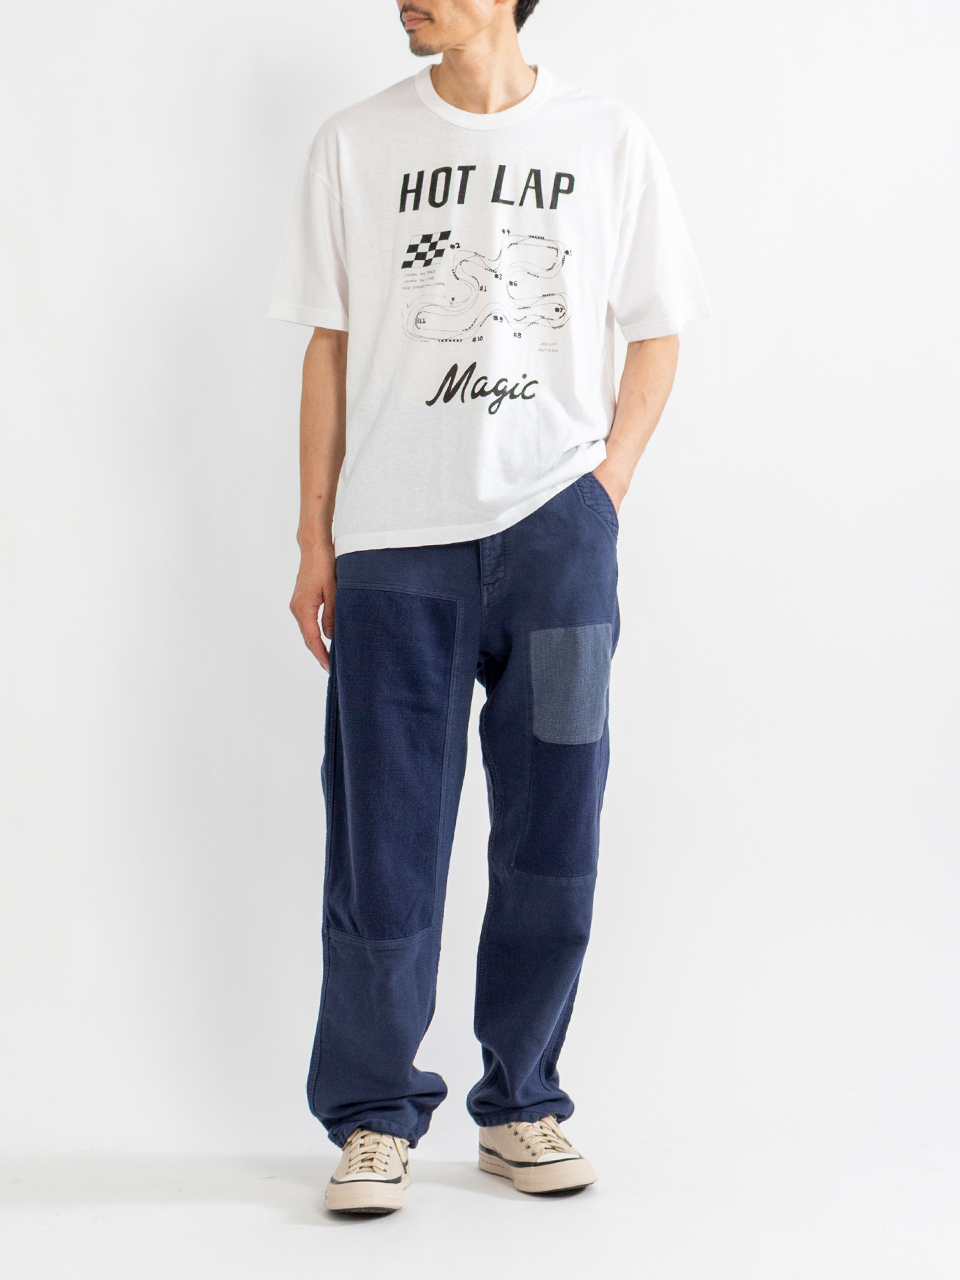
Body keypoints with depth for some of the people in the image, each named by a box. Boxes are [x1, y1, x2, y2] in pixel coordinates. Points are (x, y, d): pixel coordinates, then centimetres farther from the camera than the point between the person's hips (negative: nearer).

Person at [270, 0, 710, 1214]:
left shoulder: (607, 139, 5)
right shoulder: (355, 145, 6)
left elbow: (654, 333, 10)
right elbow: (330, 352, 7)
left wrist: (605, 490, -3)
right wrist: (314, 541, 4)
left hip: (555, 532, 0)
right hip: (395, 540, 0)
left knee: (551, 832, 5)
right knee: (383, 833, 1)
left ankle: (521, 1104, 19)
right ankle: (374, 1115, 14)